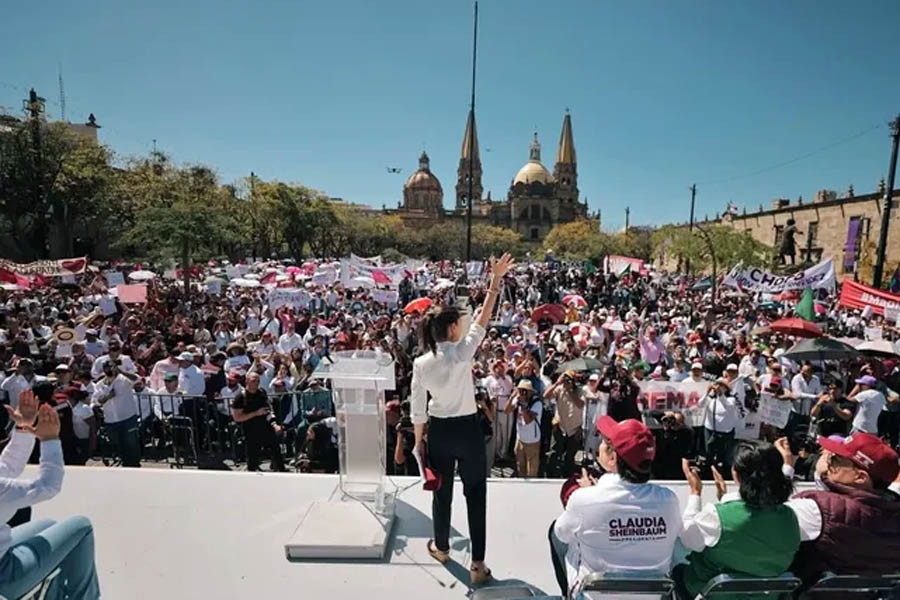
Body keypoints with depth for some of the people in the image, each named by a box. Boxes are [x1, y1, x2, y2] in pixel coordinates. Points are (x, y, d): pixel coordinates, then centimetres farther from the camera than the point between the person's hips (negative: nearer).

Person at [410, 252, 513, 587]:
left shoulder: (421, 363, -8)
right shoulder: (462, 352, -17)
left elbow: (418, 408, -3)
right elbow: (483, 319, -13)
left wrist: (418, 440, 10)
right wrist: (495, 280, -11)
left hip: (438, 431, 3)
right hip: (468, 429, -3)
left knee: (442, 490, 20)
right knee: (475, 494, 8)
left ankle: (441, 548, 39)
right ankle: (478, 564, 14)